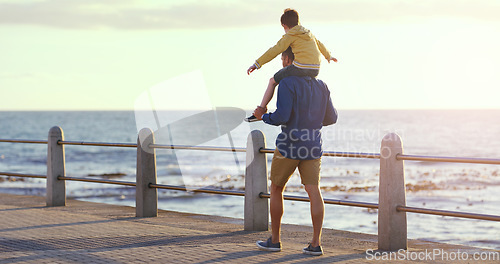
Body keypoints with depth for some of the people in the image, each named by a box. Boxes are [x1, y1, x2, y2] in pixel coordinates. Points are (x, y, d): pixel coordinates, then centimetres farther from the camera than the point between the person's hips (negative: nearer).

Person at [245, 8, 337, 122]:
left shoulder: (290, 36, 0)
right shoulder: (308, 33, 21)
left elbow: (275, 51, -8)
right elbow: (320, 45, 37)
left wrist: (257, 64, -10)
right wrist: (328, 56, 57)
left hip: (300, 68, -7)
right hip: (315, 70, 7)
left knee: (273, 81, 11)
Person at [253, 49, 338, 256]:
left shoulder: (287, 84, -12)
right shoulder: (321, 86, 8)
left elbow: (281, 117, -20)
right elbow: (331, 118, 13)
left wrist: (263, 116, 0)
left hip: (289, 147, -5)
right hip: (313, 147, 5)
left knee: (276, 189, 11)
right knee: (313, 191, 0)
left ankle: (275, 240, 16)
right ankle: (316, 243, -6)